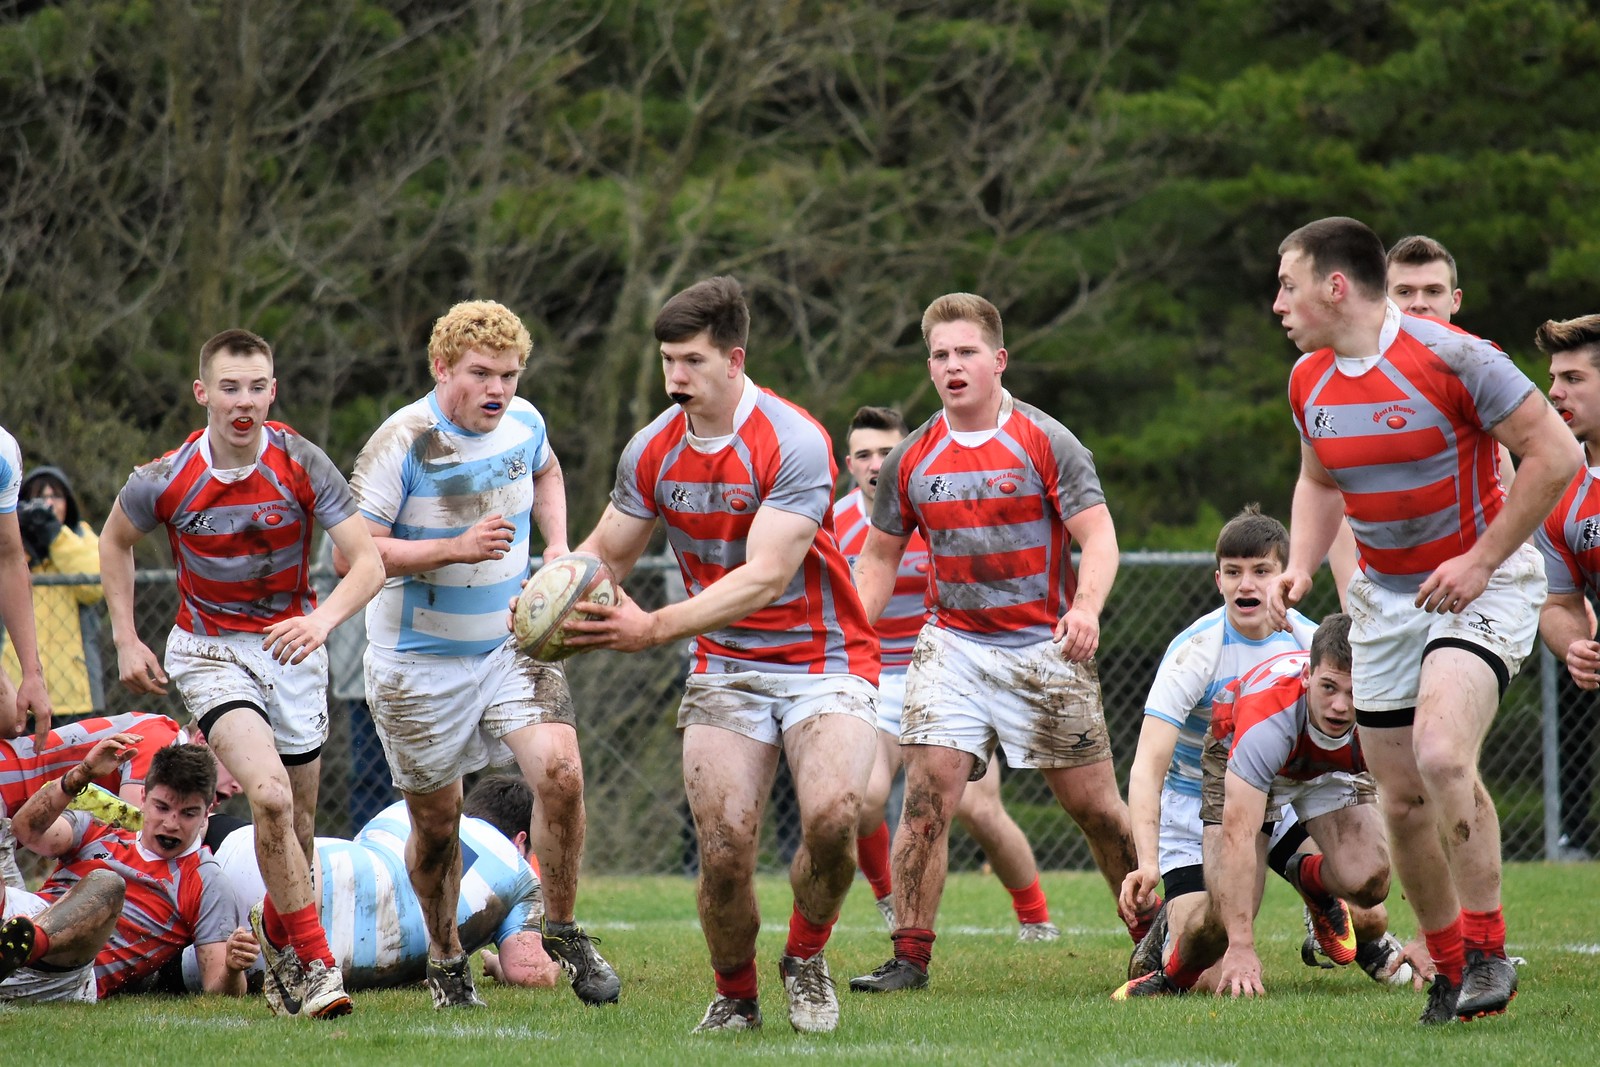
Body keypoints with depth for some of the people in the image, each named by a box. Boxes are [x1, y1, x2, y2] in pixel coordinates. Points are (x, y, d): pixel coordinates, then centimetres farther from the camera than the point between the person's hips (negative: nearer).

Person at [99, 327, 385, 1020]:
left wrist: (323, 618, -33)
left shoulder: (302, 464, -13)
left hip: (292, 648, 2)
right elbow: (115, 541, 8)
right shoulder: (164, 481, -14)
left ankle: (278, 942, 38)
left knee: (295, 823, 9)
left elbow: (369, 563, -15)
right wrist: (126, 641, 3)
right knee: (269, 796, -24)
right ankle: (314, 964, -16)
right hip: (210, 651, -2)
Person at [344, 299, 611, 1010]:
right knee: (436, 824, 6)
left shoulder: (524, 423, -2)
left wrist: (557, 545, 7)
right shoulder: (402, 444, -19)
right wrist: (456, 549, -31)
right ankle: (446, 959, 30)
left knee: (560, 774, -17)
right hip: (419, 663, -4)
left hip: (511, 644, 4)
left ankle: (562, 931, 2)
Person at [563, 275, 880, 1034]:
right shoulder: (653, 450, -2)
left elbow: (765, 577, -27)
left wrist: (655, 627, -35)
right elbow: (608, 553, 10)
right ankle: (734, 995, 13)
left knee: (832, 814, -27)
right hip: (724, 667, 4)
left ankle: (806, 958, 1)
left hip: (822, 662, -4)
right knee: (724, 850, -13)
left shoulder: (794, 443, -20)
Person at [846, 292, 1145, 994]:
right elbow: (880, 555, 17)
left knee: (1092, 804, 1)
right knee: (926, 796, -12)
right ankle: (910, 957, -10)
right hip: (951, 645, 3)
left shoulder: (1045, 443, -5)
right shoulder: (911, 461, 5)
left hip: (1045, 647, -2)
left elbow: (1097, 535, -10)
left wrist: (1087, 606, -29)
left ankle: (1157, 940, 18)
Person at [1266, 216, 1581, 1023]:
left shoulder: (1450, 358, -19)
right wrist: (1302, 565, 3)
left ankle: (1487, 948, -14)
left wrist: (1482, 560, -18)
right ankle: (1449, 965, 20)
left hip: (1479, 584, -7)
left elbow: (1555, 455, -16)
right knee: (1403, 799, 3)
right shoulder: (1308, 382, 2)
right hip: (1383, 596, 7)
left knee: (1441, 754, -27)